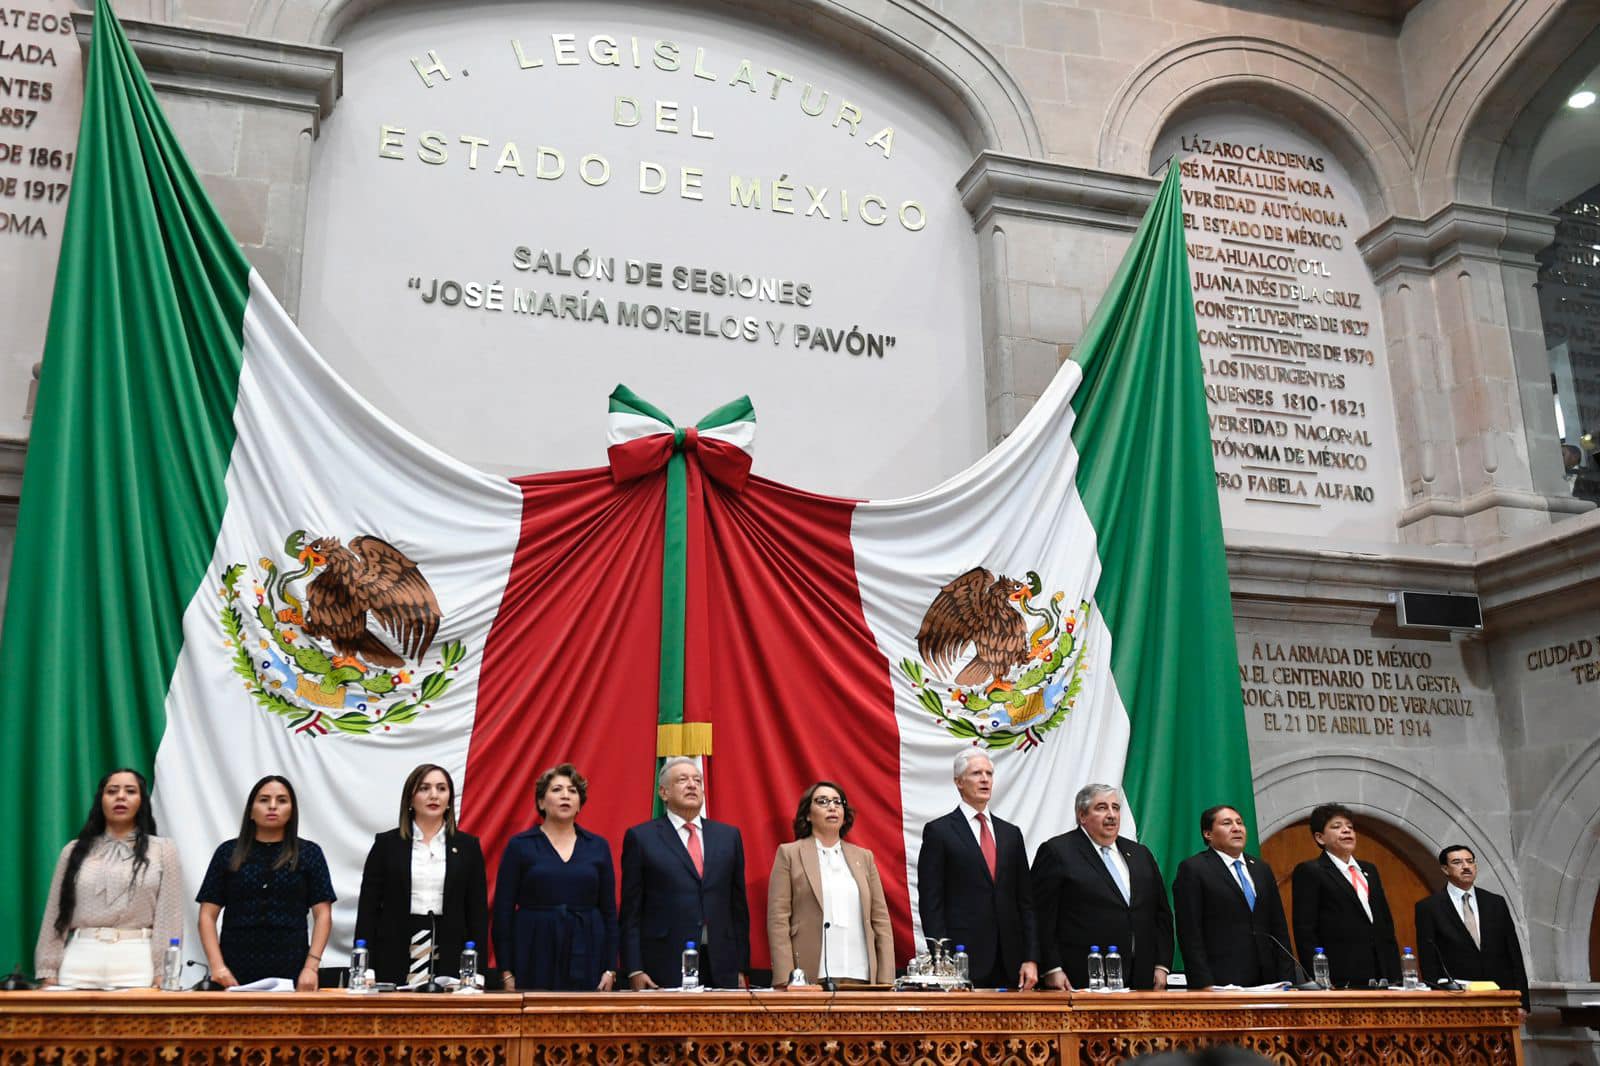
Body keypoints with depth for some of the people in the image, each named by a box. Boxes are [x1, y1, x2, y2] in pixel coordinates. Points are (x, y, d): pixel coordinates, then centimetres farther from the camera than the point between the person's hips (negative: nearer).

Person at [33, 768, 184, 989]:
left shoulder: (163, 850, 7)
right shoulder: (75, 851, 13)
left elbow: (169, 916, 1)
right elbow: (54, 915, 12)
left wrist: (162, 974, -7)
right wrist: (48, 971, 3)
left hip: (137, 962, -2)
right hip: (81, 960, 2)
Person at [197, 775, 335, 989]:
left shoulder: (309, 853, 6)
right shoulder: (228, 853, 9)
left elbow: (323, 915, 2)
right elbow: (208, 915, 6)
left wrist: (311, 967, -9)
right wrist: (217, 966, -6)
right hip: (236, 973, 1)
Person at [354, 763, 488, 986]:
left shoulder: (467, 845, 7)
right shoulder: (387, 843, 4)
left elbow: (477, 911, 6)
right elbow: (368, 908, 3)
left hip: (449, 957, 1)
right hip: (395, 958, 0)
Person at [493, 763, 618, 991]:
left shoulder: (598, 846, 8)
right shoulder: (520, 845, 2)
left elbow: (609, 911, 9)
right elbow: (503, 910, 1)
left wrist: (610, 969, 3)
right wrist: (506, 973, -4)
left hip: (586, 955, 2)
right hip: (535, 953, -2)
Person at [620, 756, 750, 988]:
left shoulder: (728, 836, 11)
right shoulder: (641, 837, 2)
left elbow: (739, 906, 12)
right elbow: (631, 911, 0)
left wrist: (741, 967, 8)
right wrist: (634, 970, -6)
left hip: (721, 967, 3)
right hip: (664, 967, -3)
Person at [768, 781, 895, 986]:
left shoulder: (863, 857, 15)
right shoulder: (789, 854, 5)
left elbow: (880, 919, 12)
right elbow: (778, 920, -1)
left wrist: (885, 980, 4)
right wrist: (785, 981, -10)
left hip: (861, 976, 3)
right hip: (810, 977, -3)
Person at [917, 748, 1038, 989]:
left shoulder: (1011, 833, 15)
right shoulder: (938, 831, 0)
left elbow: (1025, 902, 14)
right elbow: (930, 903, -4)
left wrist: (1031, 959, 6)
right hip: (962, 961, -4)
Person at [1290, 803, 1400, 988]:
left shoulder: (1369, 870, 19)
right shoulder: (1309, 872, -2)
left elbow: (1386, 924, 20)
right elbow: (1305, 932, -7)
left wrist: (1395, 974, 11)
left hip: (1382, 974, 6)